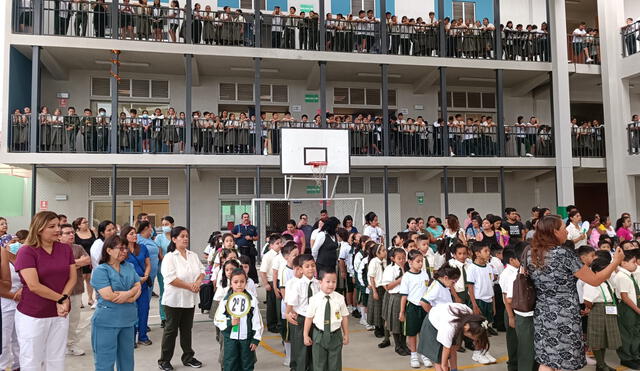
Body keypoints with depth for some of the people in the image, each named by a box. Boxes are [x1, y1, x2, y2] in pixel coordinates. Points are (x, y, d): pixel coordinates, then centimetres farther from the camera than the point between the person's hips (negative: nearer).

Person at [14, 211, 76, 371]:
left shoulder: (66, 249, 4)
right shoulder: (27, 251, -11)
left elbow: (72, 278, 3)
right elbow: (34, 286, -18)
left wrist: (64, 300, -13)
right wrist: (61, 299, -13)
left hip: (60, 314, 4)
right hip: (32, 316, -4)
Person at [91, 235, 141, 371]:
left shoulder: (129, 267, 9)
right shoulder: (100, 270, -11)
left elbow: (138, 287, 4)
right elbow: (108, 295, -19)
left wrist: (128, 293, -17)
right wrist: (131, 298, -10)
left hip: (128, 320, 6)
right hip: (107, 323, -6)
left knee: (127, 360, 17)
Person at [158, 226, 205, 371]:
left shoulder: (193, 255, 7)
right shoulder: (169, 257, -12)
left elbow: (201, 271, 8)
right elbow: (170, 278, -21)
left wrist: (198, 282, -13)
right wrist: (190, 286, -20)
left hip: (190, 299, 6)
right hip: (174, 300, -5)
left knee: (187, 330, 15)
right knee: (171, 330, 6)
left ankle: (188, 358, 27)